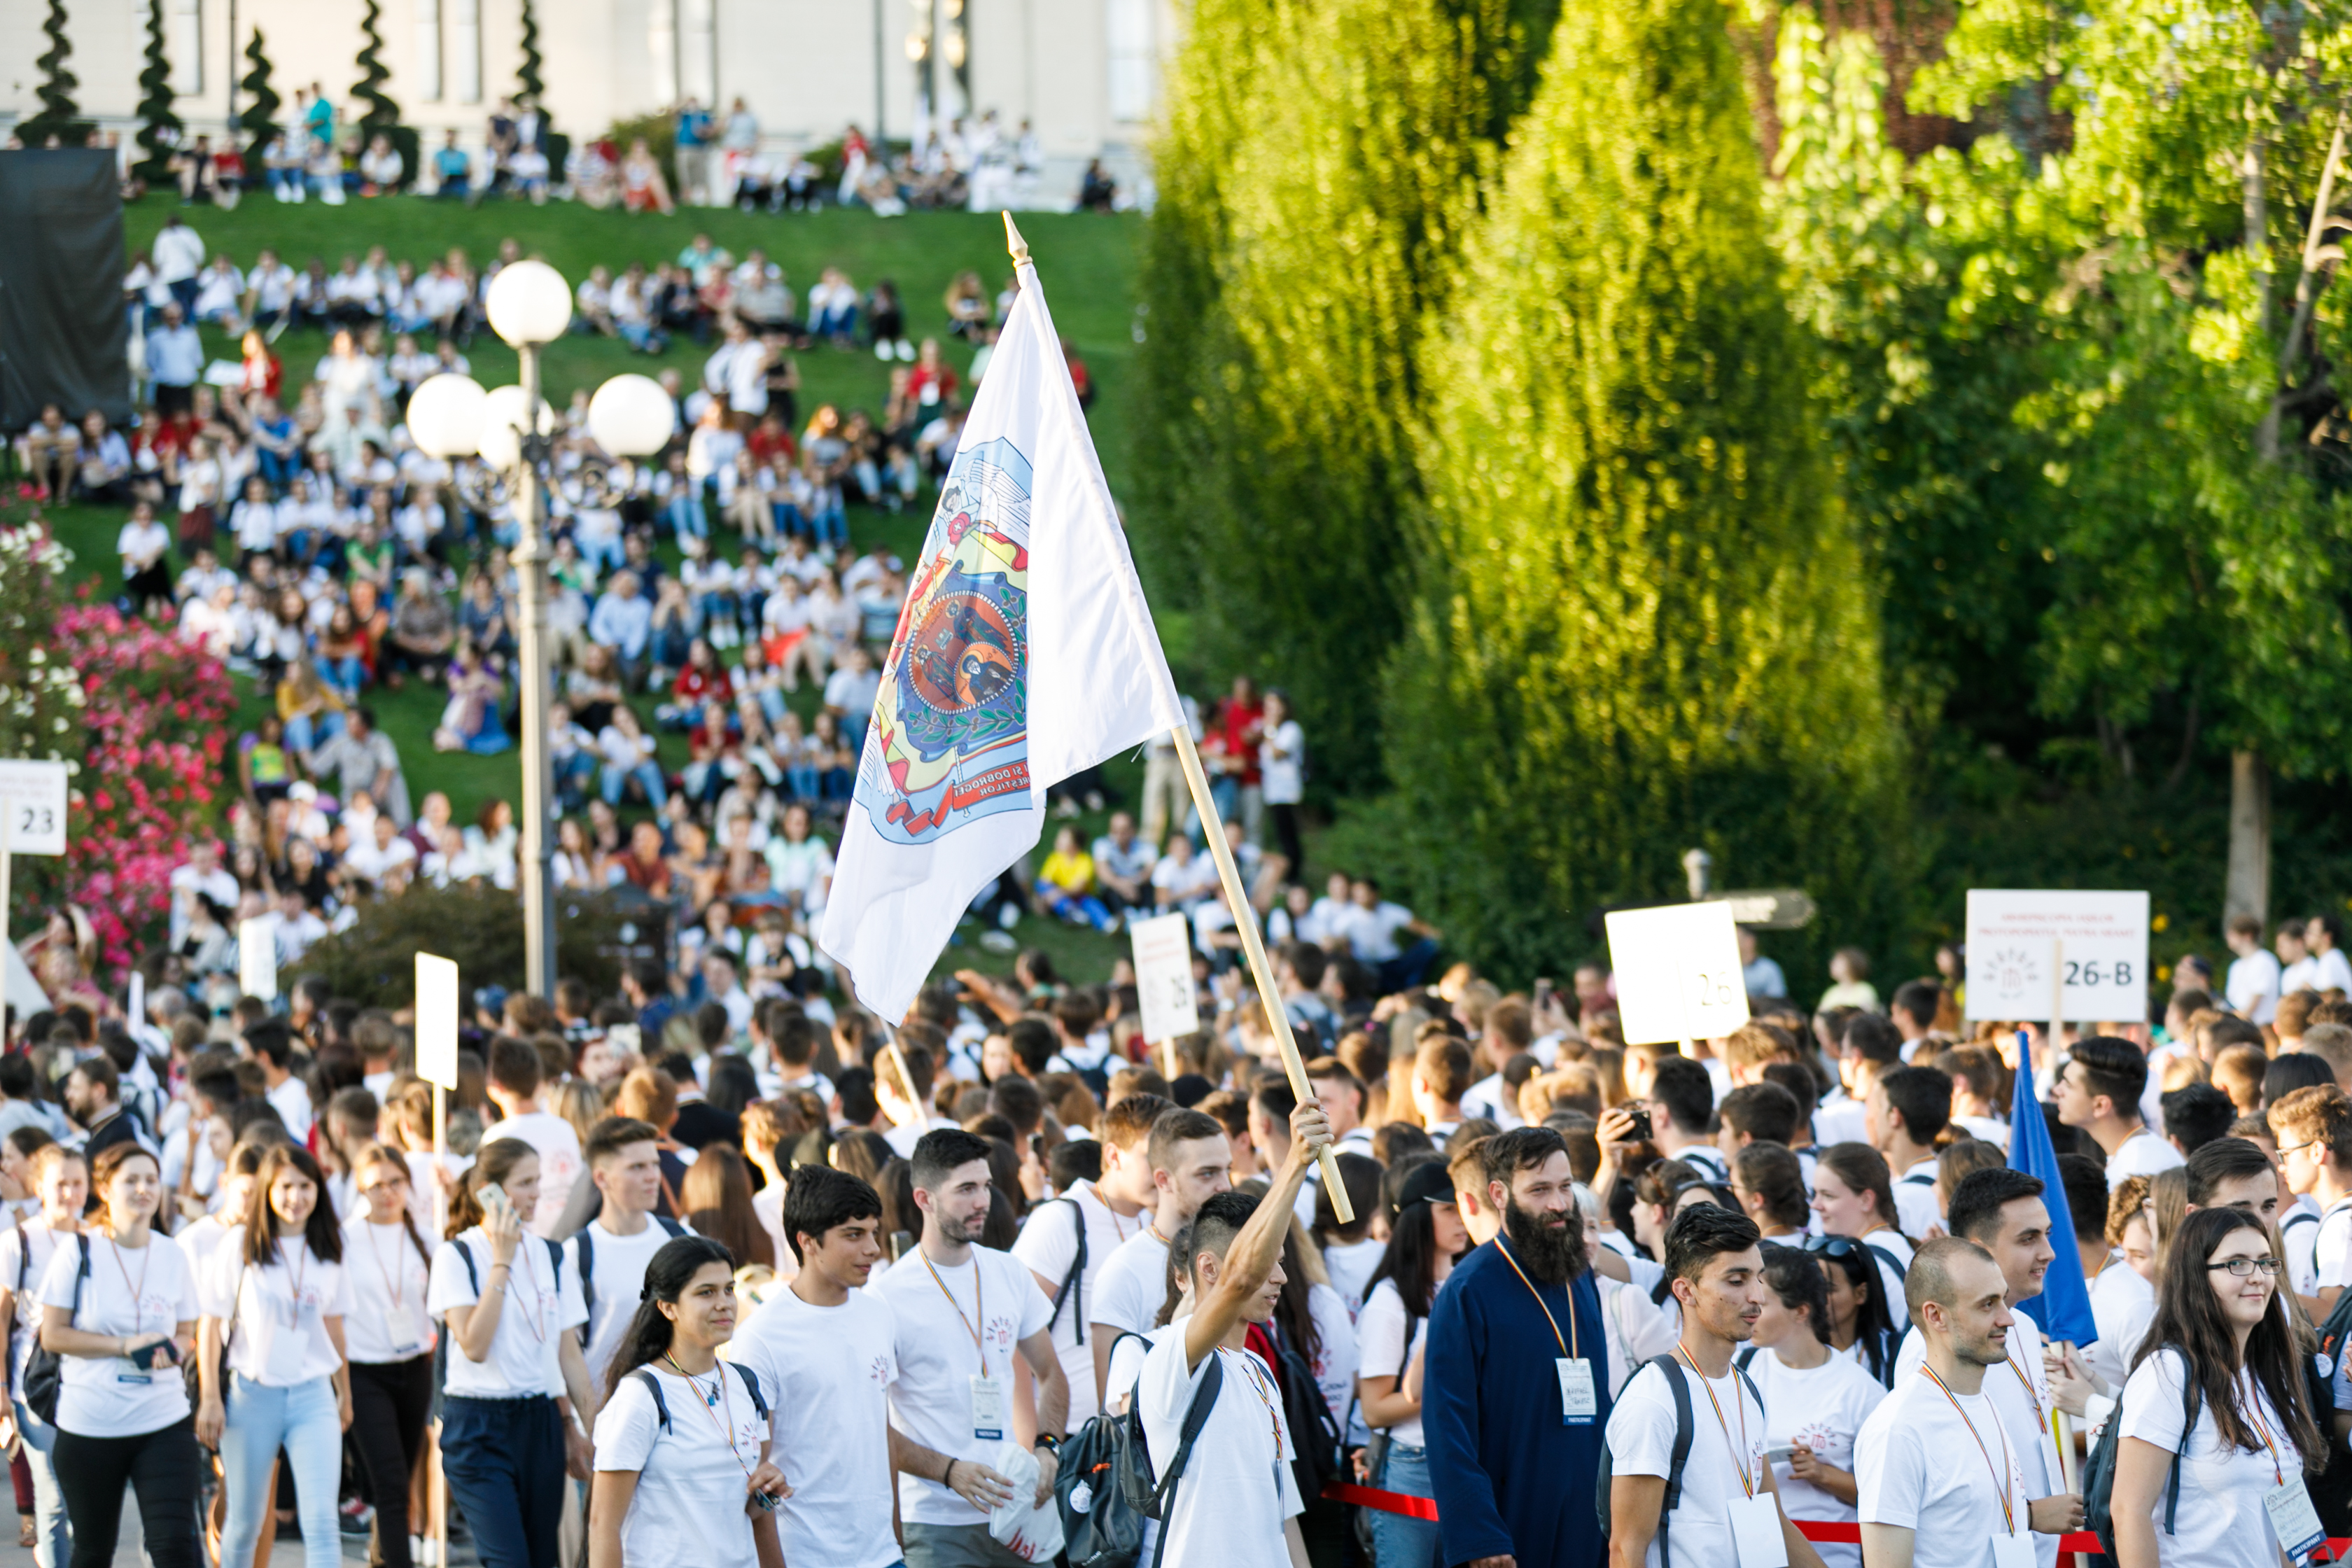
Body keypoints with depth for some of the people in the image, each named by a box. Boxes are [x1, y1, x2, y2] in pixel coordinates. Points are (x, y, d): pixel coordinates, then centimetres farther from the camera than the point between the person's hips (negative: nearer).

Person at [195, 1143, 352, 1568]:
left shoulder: (327, 1248, 5)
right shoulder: (240, 1244, -5)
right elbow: (212, 1325, -3)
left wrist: (345, 1392, 23)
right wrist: (211, 1399, -6)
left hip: (313, 1394, 2)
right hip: (252, 1391, -2)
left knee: (321, 1521, -11)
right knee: (244, 1521, 8)